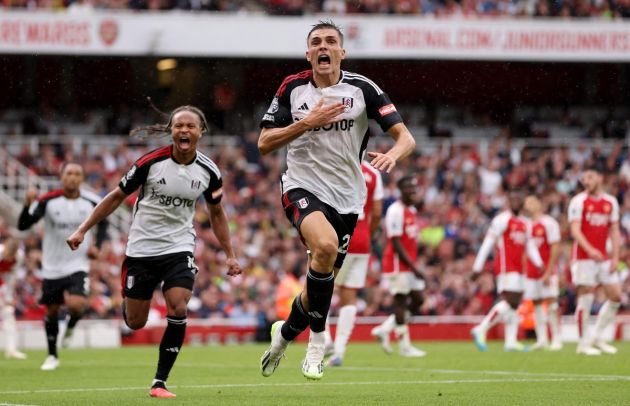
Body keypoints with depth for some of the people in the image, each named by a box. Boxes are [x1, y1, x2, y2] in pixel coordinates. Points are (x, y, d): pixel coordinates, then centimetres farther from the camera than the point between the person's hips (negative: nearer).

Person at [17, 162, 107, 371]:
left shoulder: (92, 202, -6)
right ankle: (52, 356, 29)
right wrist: (28, 205, -34)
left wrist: (97, 245, 1)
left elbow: (103, 223, 15)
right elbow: (22, 225, -16)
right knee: (52, 311, 10)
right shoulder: (48, 201, -12)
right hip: (52, 267, 1)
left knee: (76, 304, -23)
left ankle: (71, 326, 14)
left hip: (78, 265, -1)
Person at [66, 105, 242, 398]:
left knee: (178, 311, -19)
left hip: (179, 248, 1)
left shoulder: (209, 172, -4)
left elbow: (216, 213, 13)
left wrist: (230, 255, 11)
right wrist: (82, 230, -5)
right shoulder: (151, 162, -13)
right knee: (135, 323, 3)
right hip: (141, 249, -1)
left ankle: (159, 382, -8)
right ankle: (126, 302, 44)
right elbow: (117, 197, -2)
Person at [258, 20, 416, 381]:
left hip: (346, 198, 2)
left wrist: (393, 155, -31)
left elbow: (406, 138, -8)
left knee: (322, 285, 9)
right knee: (326, 245, -33)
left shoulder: (362, 89, -4)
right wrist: (306, 123, -16)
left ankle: (286, 332, 40)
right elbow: (264, 144, -2)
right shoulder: (292, 88, 0)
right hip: (303, 187, -2)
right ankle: (317, 337, -16)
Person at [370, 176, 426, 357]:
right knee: (401, 300, -3)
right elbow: (396, 244, -19)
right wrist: (413, 267, -20)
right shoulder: (395, 211, -16)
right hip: (397, 263, -9)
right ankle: (404, 345, 3)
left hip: (410, 264, 9)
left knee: (416, 299, 7)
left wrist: (414, 265, 15)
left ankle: (385, 329, 16)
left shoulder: (412, 211, 14)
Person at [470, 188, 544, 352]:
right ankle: (481, 330, -14)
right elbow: (487, 244, -9)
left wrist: (539, 264, 1)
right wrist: (477, 267, -11)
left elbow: (530, 246, 18)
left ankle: (511, 342, 7)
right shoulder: (503, 219, -7)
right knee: (510, 301, -17)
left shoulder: (524, 224, 18)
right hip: (506, 266, -9)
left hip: (518, 269, 9)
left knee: (514, 304, 6)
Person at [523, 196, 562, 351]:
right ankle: (542, 340, 5)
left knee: (551, 303, -9)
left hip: (546, 271, -6)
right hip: (531, 272, 6)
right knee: (536, 304, 3)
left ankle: (556, 340, -7)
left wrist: (548, 272, -17)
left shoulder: (549, 223, -6)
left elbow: (555, 249, -11)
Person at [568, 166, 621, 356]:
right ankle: (583, 343, 2)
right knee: (586, 298, -6)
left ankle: (598, 338, 15)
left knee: (616, 297, 2)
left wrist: (615, 257, 2)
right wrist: (590, 250, -27)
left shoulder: (611, 202, 11)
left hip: (604, 258, 5)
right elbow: (575, 230, -12)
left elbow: (614, 231, 12)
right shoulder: (579, 201, -4)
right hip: (583, 258, -5)